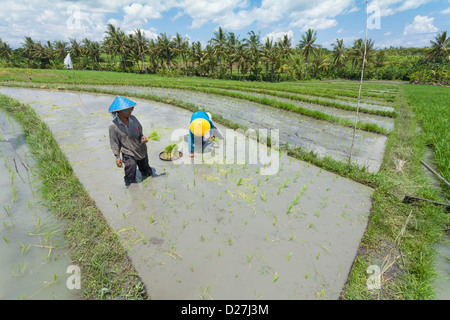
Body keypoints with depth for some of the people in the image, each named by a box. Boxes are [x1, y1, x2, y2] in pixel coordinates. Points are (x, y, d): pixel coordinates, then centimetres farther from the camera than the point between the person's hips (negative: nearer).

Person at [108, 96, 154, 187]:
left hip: (141, 150, 4)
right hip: (128, 153, -4)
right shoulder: (113, 125, -19)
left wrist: (142, 137, -16)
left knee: (145, 168, 25)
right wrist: (117, 157, -6)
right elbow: (114, 143, -10)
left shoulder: (133, 119, -10)